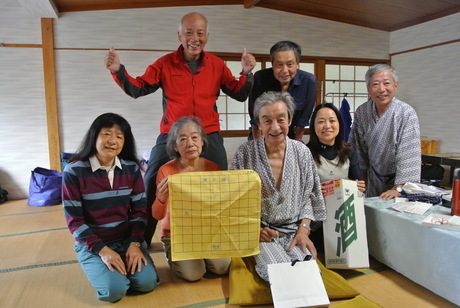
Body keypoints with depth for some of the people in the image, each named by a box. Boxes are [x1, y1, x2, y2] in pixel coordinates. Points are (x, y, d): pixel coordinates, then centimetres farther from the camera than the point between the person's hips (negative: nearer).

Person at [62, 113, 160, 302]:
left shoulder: (131, 168, -2)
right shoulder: (74, 172, -12)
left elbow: (140, 210, -2)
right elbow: (74, 220, -12)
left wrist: (135, 243, -15)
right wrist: (102, 250, -19)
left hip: (127, 240, 3)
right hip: (91, 244, -2)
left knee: (147, 282, -16)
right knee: (115, 290, -21)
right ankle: (100, 269, 11)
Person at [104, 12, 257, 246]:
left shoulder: (217, 65, 1)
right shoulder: (165, 64, -2)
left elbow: (240, 95, 4)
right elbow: (137, 89, -2)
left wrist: (247, 73, -13)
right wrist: (118, 71, -18)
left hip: (209, 138, 1)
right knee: (150, 188, 4)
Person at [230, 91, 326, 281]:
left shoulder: (302, 152, 0)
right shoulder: (245, 153, -7)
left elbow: (308, 196, 7)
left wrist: (303, 229, -4)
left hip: (294, 230, 2)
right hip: (260, 231, -2)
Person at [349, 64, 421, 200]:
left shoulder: (407, 113, -21)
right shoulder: (361, 112, -6)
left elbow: (409, 154, -26)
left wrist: (398, 188, -32)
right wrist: (363, 176, 9)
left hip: (398, 179, -4)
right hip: (374, 178, 4)